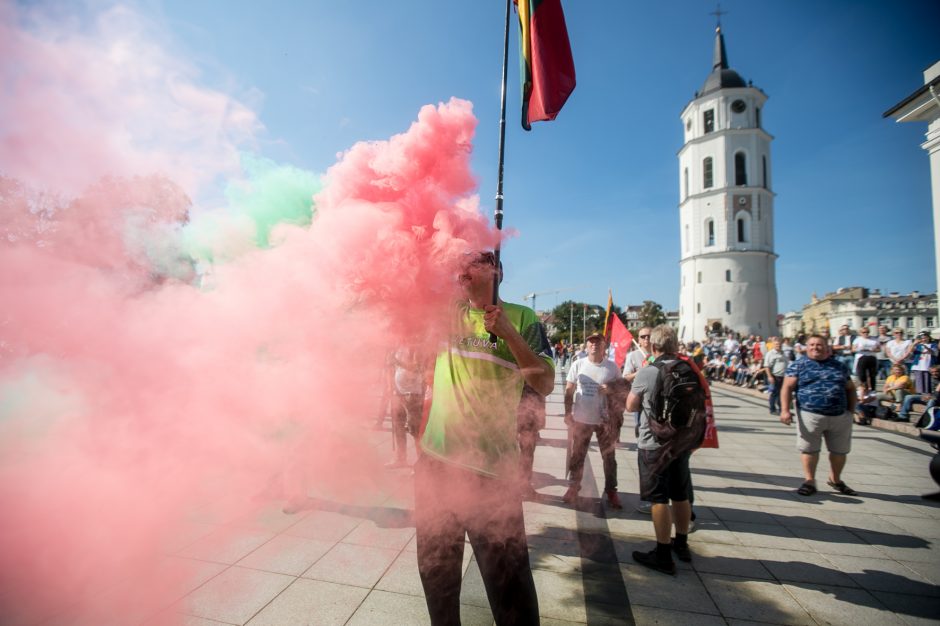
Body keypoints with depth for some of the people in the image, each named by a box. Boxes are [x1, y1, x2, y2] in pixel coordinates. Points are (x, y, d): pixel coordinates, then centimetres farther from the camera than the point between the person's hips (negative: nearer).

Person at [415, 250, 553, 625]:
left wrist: (508, 333, -19)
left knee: (507, 577, 7)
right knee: (436, 569, 22)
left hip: (491, 467, -4)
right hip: (435, 458, 5)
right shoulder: (445, 315, 8)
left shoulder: (521, 317, -3)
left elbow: (546, 385, -7)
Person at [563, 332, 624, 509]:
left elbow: (622, 386, 7)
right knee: (577, 456, 12)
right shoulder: (578, 364, -4)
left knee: (609, 457, 13)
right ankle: (573, 487, 28)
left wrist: (612, 388, -13)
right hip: (581, 419, 0)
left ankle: (611, 491, 29)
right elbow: (569, 390, 0)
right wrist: (568, 412, -3)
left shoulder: (612, 366, -4)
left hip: (605, 420, 0)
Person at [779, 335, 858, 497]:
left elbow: (850, 389, 18)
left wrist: (851, 411, 10)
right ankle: (809, 481, 14)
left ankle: (835, 479, 35)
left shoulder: (840, 366, 12)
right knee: (809, 449, 1)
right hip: (810, 415, -3)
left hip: (840, 416, 4)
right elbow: (787, 387, -6)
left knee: (840, 451, 14)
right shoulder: (798, 365, 0)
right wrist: (785, 410, -16)